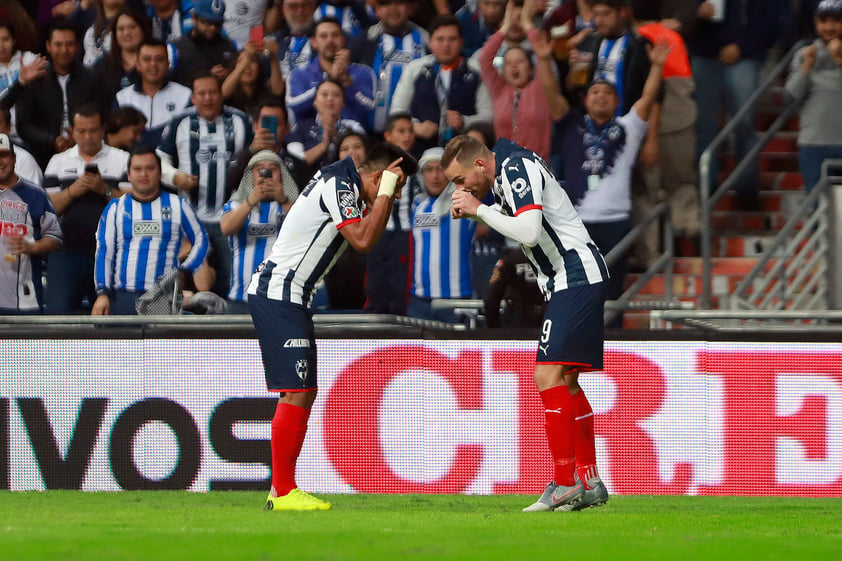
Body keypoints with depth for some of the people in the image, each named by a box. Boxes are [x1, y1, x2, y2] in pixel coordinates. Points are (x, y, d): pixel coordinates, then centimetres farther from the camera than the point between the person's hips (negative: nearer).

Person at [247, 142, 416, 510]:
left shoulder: (343, 183, 15)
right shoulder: (338, 186, -15)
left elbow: (372, 233, 24)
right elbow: (362, 241, -21)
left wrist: (385, 197, 10)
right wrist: (384, 193, -13)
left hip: (290, 296, 11)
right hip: (278, 295, -11)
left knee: (304, 393, 10)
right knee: (296, 393, -12)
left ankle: (282, 488, 13)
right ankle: (282, 492, -12)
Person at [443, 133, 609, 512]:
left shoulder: (518, 169, -15)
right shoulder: (504, 176, 15)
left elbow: (529, 232, -26)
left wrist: (479, 209, -16)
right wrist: (472, 210, 4)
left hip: (577, 278, -11)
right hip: (566, 282, 11)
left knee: (548, 376, -16)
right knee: (565, 383, 13)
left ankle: (564, 484, -17)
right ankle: (590, 485, 17)